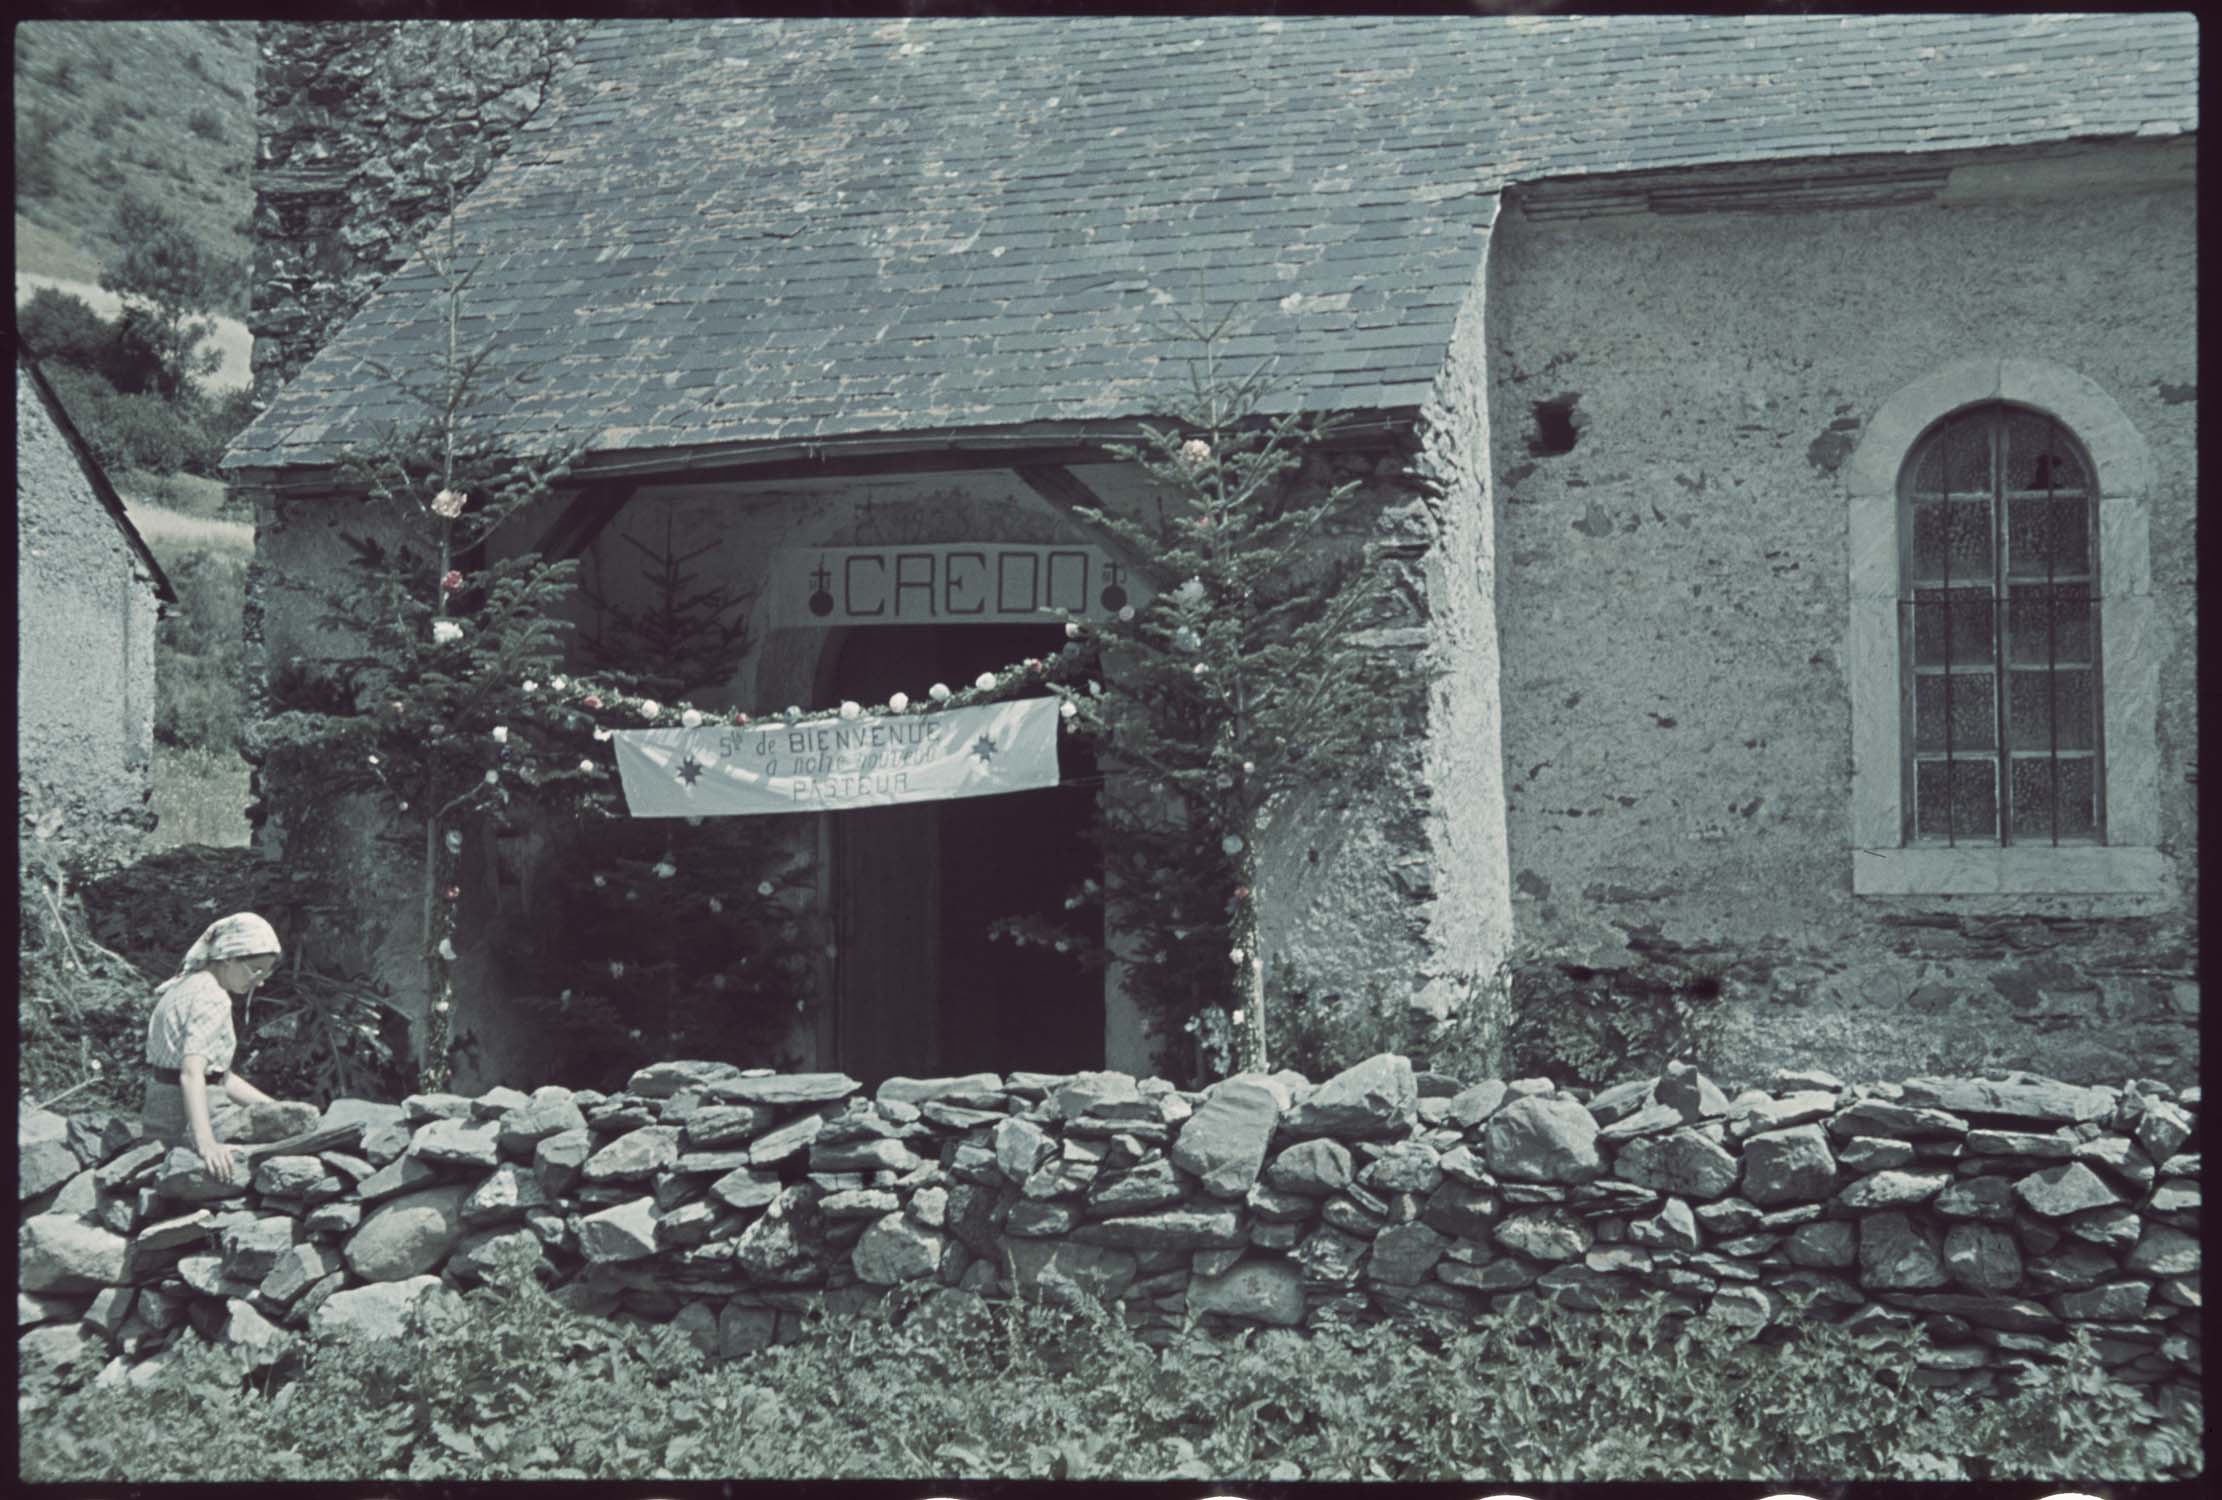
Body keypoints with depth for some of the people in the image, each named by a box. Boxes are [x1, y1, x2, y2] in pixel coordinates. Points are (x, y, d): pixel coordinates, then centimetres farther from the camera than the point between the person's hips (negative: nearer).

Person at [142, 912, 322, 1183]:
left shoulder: (190, 985, 15)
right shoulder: (211, 998, -16)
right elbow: (191, 1073, -30)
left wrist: (274, 1107, 12)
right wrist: (206, 1144, -41)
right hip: (185, 1122, -10)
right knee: (305, 1117, -15)